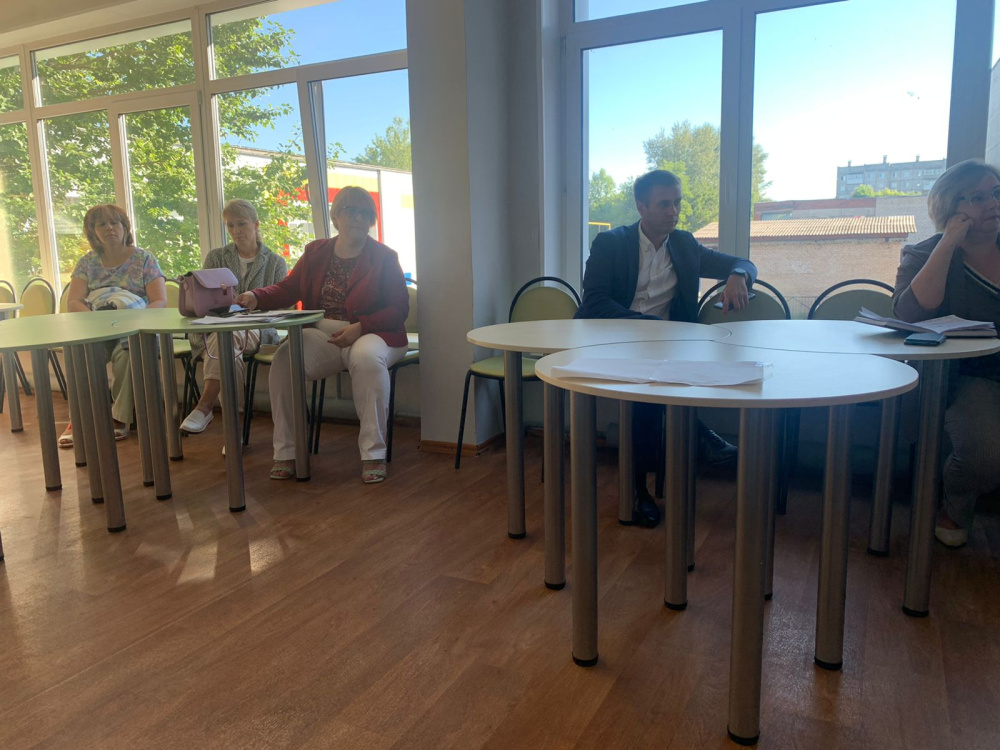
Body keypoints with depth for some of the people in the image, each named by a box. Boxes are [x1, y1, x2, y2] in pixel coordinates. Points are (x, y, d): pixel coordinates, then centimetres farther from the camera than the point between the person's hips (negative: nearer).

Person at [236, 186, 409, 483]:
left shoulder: (384, 257, 3)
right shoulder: (315, 252, 14)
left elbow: (399, 309, -2)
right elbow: (288, 289, 9)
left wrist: (359, 327, -17)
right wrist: (256, 297, -13)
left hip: (370, 335, -3)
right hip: (321, 336, 3)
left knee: (367, 358, -37)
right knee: (283, 359, -25)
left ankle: (373, 454, -27)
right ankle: (285, 452, -15)